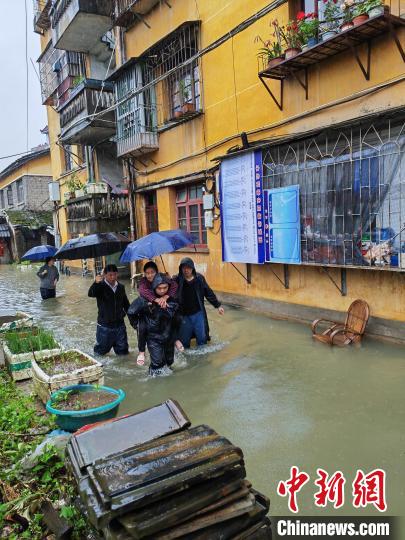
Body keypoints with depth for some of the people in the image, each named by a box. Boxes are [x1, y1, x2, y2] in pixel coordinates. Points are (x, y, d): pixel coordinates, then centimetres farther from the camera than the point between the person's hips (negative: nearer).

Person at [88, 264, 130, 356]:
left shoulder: (121, 287, 4)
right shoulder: (101, 286, -12)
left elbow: (126, 303, 17)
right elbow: (91, 294, -33)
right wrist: (96, 283, -51)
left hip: (119, 324, 4)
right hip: (105, 325, -4)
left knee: (123, 350, 14)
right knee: (102, 350, 11)